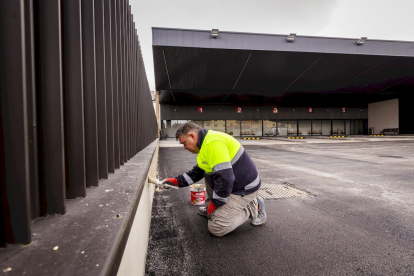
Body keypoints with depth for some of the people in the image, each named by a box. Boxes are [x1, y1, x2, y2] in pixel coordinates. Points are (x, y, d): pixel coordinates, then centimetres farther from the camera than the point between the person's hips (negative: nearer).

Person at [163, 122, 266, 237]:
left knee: (216, 228, -7)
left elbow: (225, 179, -29)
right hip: (234, 183, 10)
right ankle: (212, 210, 24)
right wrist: (176, 181, 14)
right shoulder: (206, 142, 9)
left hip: (243, 189, -10)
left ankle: (253, 207, 5)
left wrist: (214, 203, -15)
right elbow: (197, 172, 20)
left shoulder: (213, 143, -25)